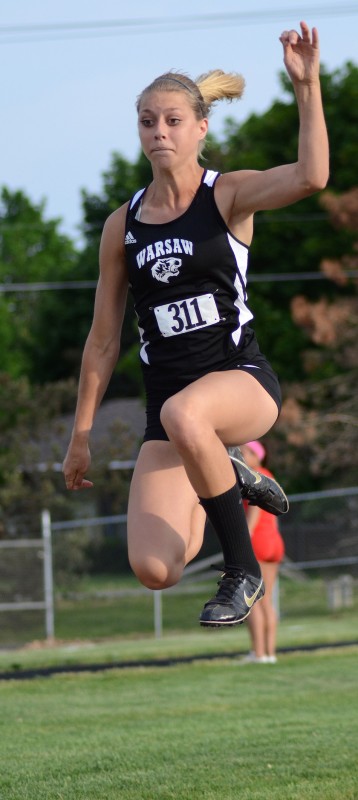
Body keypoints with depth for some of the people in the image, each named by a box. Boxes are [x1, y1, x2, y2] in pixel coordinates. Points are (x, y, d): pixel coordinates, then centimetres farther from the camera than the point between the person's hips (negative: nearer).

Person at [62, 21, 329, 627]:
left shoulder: (228, 196, -1)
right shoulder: (123, 225, 8)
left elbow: (310, 176, -24)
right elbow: (104, 340, 14)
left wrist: (307, 86, -33)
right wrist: (81, 435, 14)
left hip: (241, 378, -4)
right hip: (166, 394, 4)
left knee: (183, 414, -42)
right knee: (154, 571, -15)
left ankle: (243, 571, -19)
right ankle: (224, 482, 21)